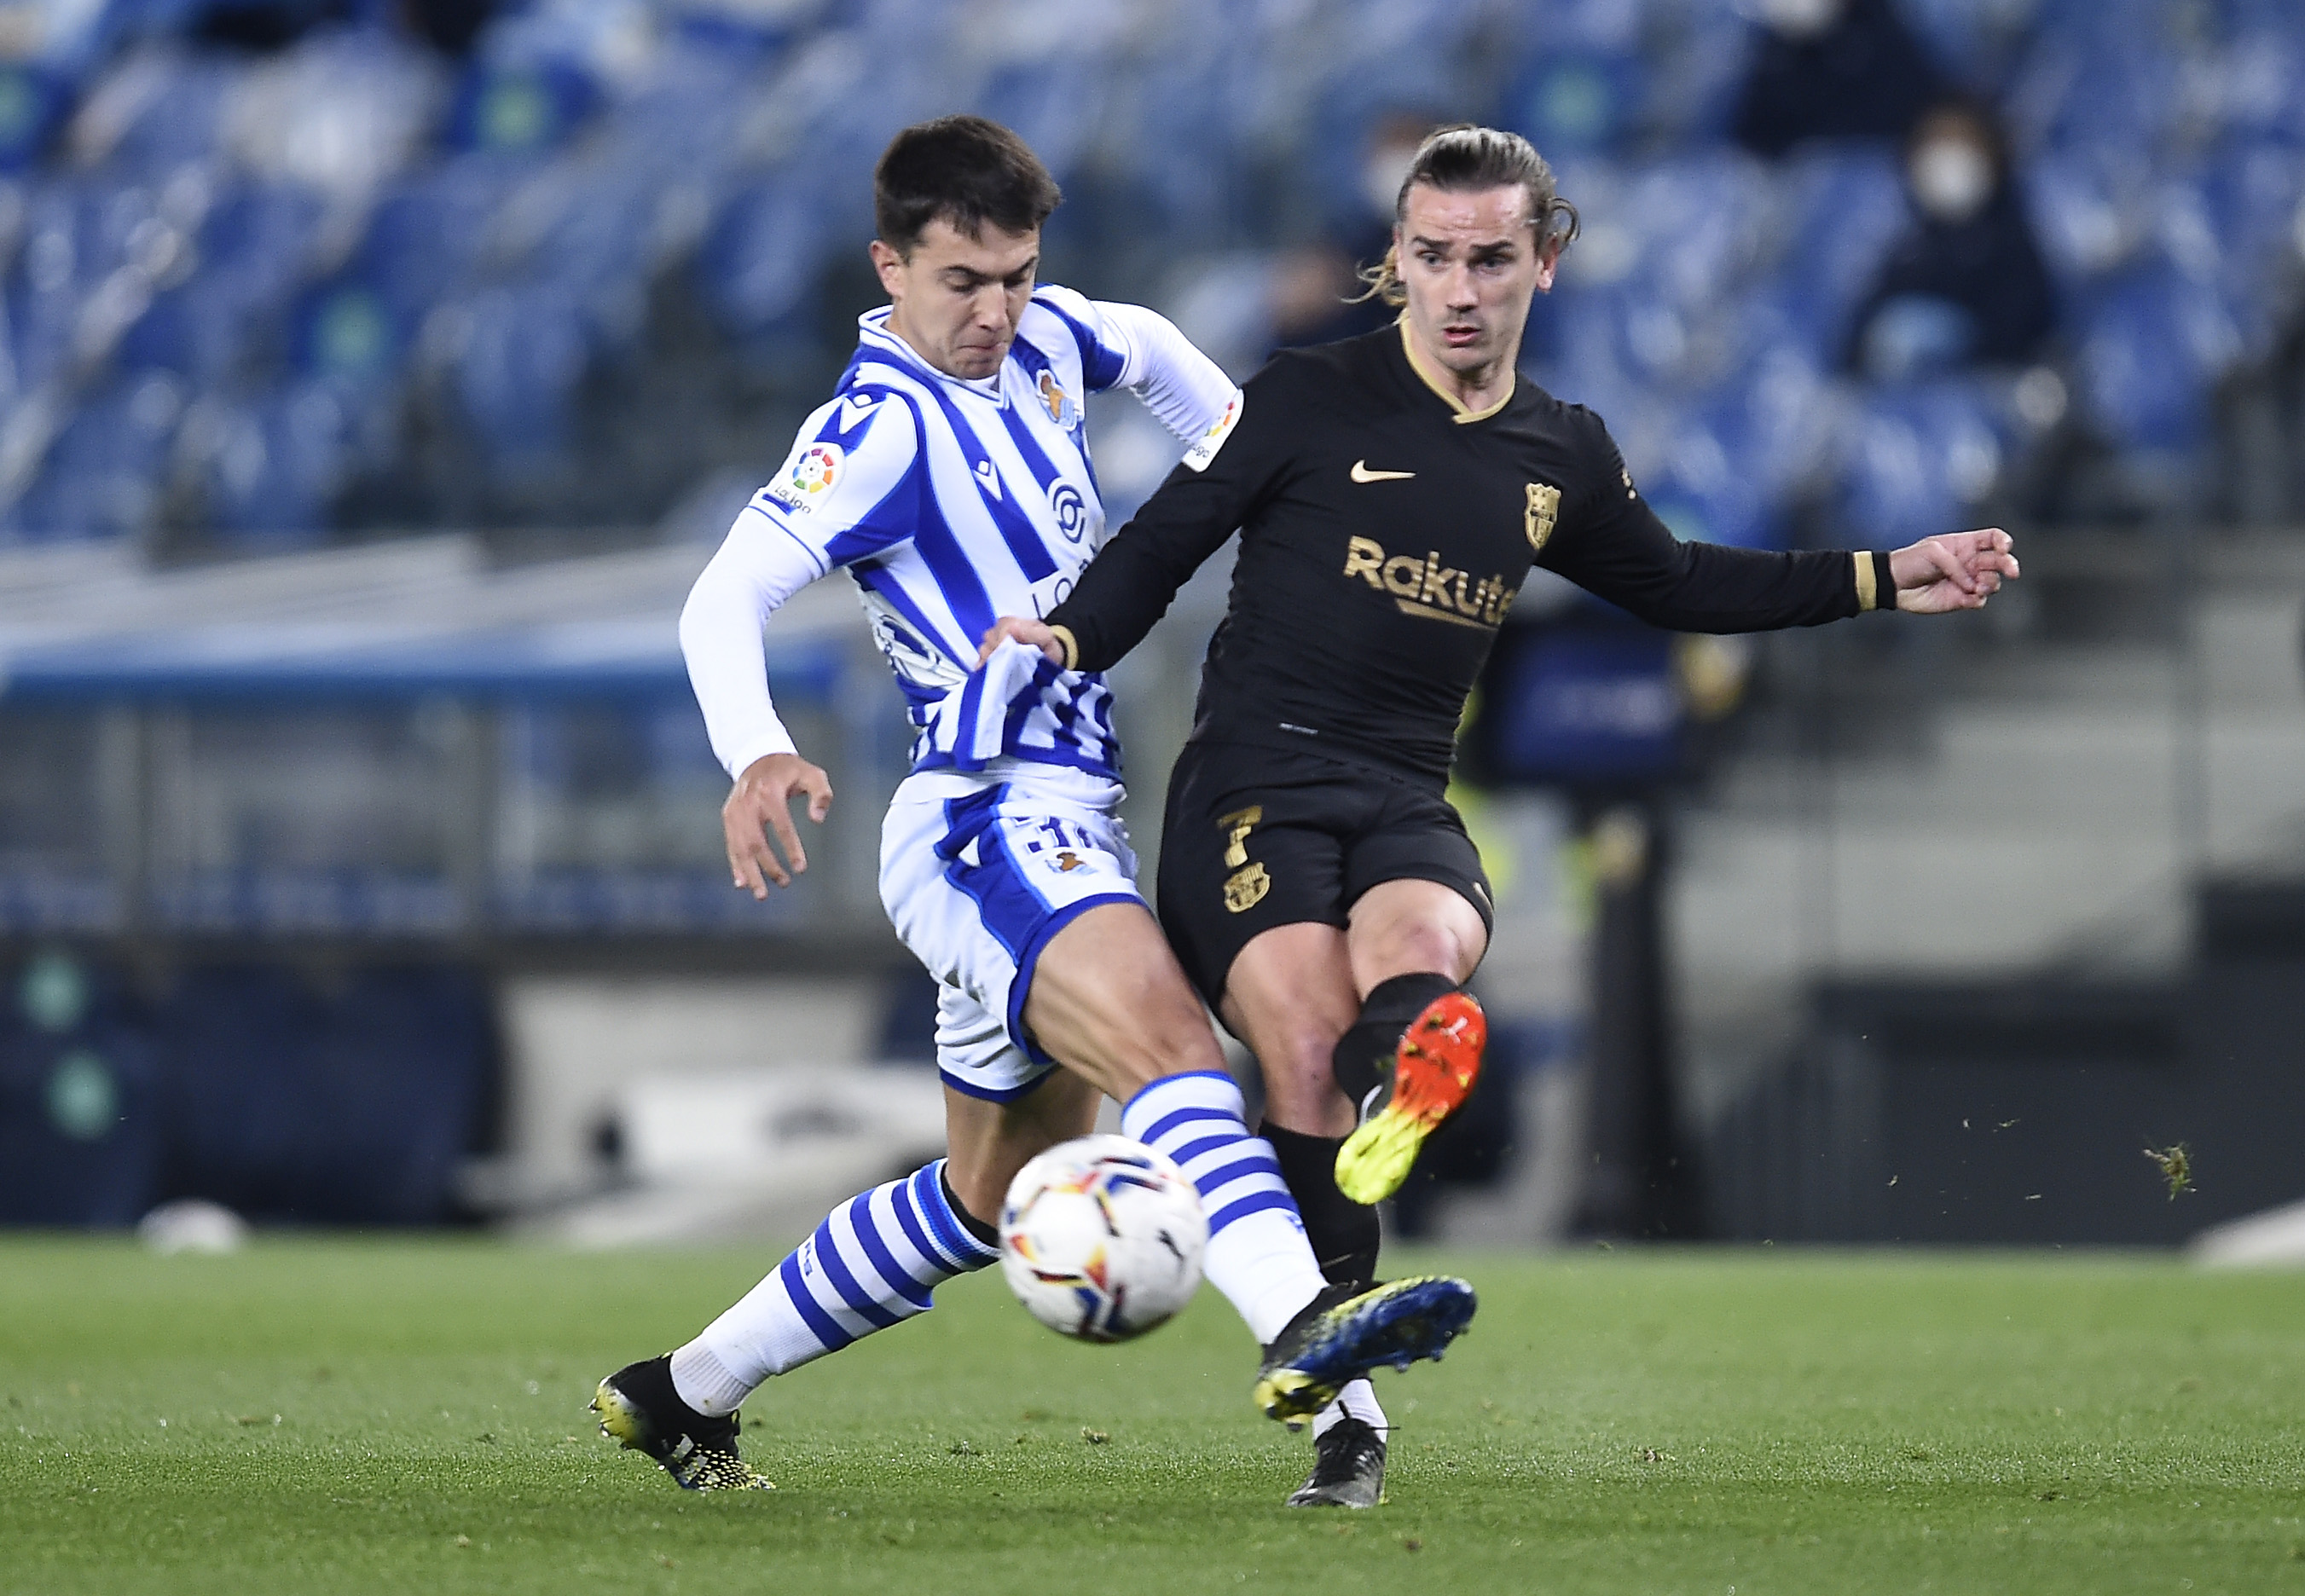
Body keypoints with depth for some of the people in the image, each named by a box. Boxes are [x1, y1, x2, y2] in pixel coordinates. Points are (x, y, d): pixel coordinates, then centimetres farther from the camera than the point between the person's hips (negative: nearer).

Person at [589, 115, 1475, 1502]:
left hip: (1068, 830, 10)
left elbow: (1145, 347, 37)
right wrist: (758, 755, -39)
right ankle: (1302, 1330, -57)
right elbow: (727, 596, -22)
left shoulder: (1036, 343, 12)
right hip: (992, 819, -10)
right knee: (1170, 1040, -34)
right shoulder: (887, 423, -12)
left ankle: (685, 1392, 27)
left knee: (988, 1198, 17)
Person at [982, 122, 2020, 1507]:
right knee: (1309, 1046, -25)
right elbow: (1162, 546, 6)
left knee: (1417, 962, -34)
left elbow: (1675, 585, 31)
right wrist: (1067, 639, -13)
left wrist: (1881, 582, 27)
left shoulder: (1561, 457, 15)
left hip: (1407, 805, 4)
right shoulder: (1310, 401, 1)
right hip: (1255, 783, -4)